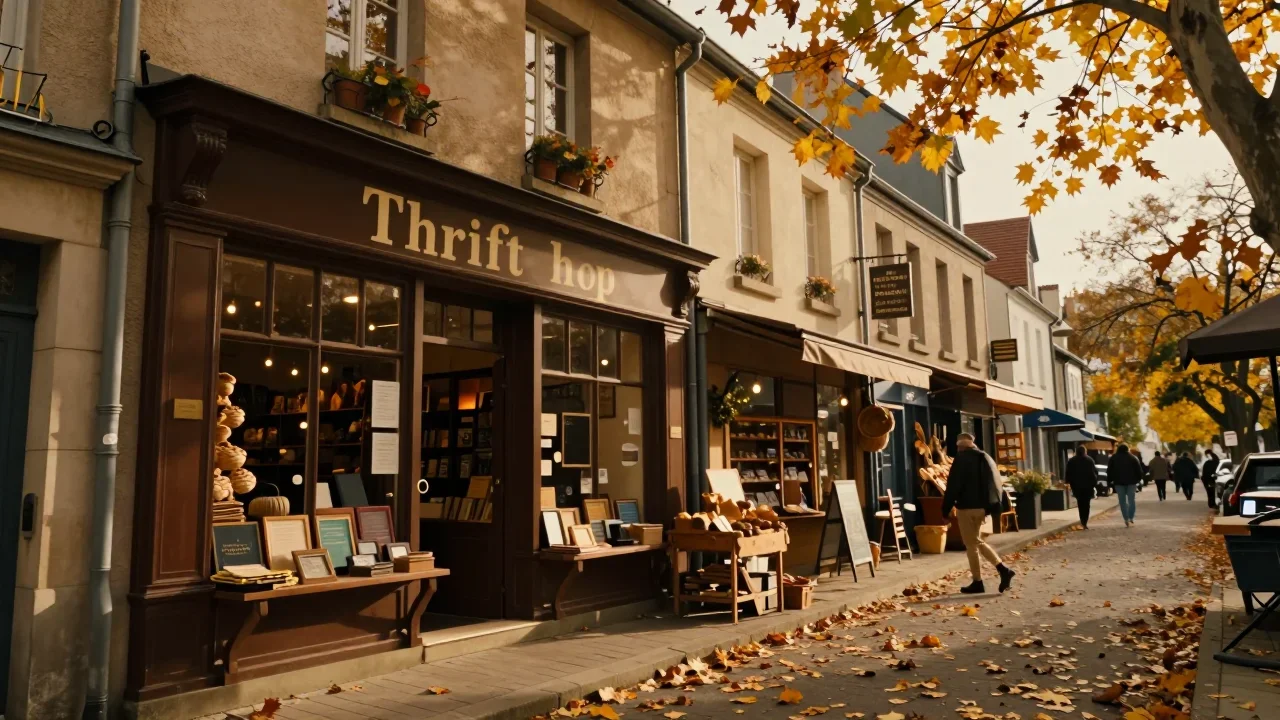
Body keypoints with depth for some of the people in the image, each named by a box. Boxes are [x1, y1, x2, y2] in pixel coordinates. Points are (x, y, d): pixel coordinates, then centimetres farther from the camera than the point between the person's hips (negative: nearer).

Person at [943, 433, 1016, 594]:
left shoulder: (962, 459, -10)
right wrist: (991, 508, 20)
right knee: (977, 542, 18)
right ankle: (1003, 569, 5)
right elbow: (995, 484, 17)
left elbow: (953, 486, -15)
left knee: (971, 544, -1)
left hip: (967, 507, -8)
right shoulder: (986, 458, 14)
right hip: (981, 507, 8)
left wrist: (945, 509, -10)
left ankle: (977, 582, 3)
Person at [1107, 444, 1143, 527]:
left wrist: (1110, 480, 9)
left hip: (1119, 482, 0)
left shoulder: (1113, 458, 6)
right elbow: (1139, 470, 2)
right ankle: (1130, 518, -4)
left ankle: (1126, 519, -3)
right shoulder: (1133, 458, 4)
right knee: (1132, 500, 5)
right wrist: (1138, 479, 10)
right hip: (1131, 482, 0)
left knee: (1123, 501, 3)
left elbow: (1109, 470, 4)